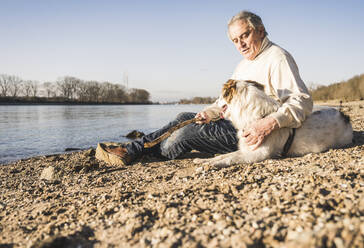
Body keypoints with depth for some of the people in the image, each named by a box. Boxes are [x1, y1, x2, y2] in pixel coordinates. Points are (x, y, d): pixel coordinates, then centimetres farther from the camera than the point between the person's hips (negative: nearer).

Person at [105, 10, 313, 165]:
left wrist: (270, 123, -38)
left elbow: (303, 101, -23)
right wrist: (210, 112, -2)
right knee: (184, 118, 2)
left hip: (250, 133, -9)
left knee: (188, 133, -17)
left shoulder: (277, 58, -13)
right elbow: (227, 99, 19)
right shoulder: (243, 65, 18)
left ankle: (138, 153, 0)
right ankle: (132, 149, -2)